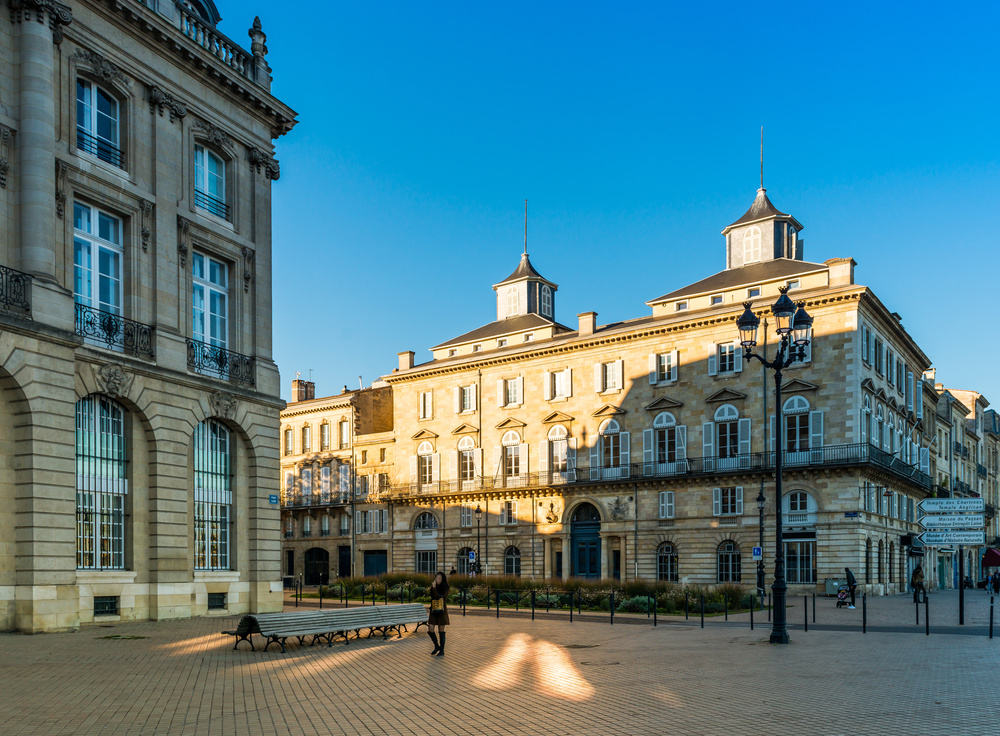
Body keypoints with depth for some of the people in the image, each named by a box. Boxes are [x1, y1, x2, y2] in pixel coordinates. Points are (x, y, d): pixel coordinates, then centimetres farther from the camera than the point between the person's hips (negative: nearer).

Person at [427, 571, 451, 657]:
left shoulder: (445, 588, -6)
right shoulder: (433, 587, 9)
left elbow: (439, 597, -18)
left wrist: (434, 588, -23)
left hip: (442, 611, -4)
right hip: (433, 611, 4)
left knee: (441, 631, 0)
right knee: (430, 630, -3)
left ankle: (442, 650, 10)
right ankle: (437, 646, 18)